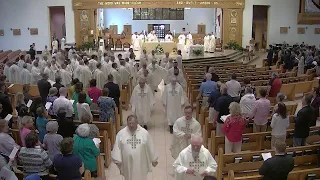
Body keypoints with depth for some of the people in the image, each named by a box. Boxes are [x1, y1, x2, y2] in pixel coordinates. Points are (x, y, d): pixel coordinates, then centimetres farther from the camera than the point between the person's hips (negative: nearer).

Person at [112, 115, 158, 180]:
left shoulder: (145, 133, -9)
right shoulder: (121, 133, -8)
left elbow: (150, 147, 0)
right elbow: (117, 148, -1)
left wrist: (154, 160, 7)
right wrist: (118, 160, -2)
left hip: (140, 162, 0)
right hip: (127, 163, 1)